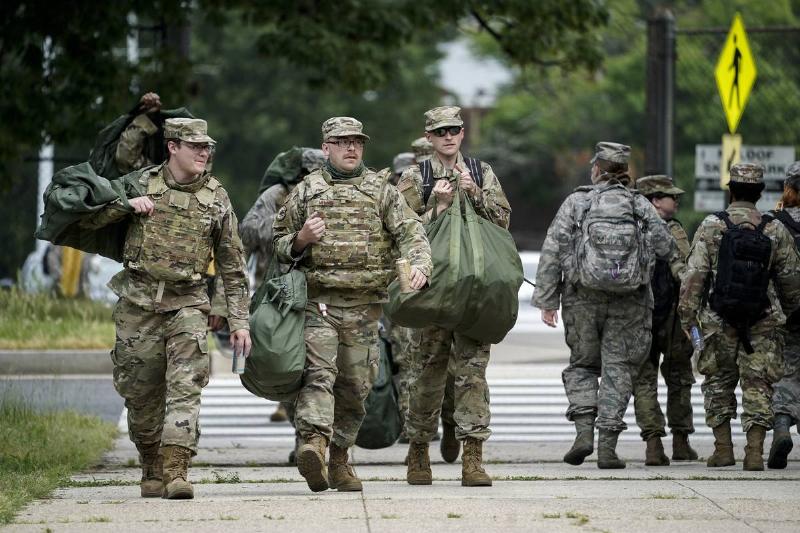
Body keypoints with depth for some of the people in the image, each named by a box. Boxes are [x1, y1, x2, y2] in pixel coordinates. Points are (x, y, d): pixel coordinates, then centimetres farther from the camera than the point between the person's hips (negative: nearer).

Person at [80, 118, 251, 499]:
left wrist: (239, 321, 4)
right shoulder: (143, 183, 4)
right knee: (141, 391, 5)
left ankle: (176, 470, -23)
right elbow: (89, 219, 6)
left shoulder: (216, 197, 4)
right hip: (138, 300, 1)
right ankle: (151, 470, 21)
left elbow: (232, 266, 8)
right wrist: (126, 203, -12)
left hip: (188, 303, -1)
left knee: (185, 385, -16)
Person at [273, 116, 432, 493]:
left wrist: (419, 263, -20)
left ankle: (339, 458, 18)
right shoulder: (306, 191, 10)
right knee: (318, 373, -19)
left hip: (365, 306, 2)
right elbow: (280, 244, 15)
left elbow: (410, 231, 0)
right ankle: (313, 442, -35)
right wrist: (301, 240, -7)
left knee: (356, 386, 6)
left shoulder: (381, 190, 11)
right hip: (318, 302, -2)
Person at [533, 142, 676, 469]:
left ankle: (584, 430, -5)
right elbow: (666, 248, 2)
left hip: (583, 297, 0)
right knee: (618, 369, 5)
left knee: (582, 364, 14)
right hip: (629, 302, 0)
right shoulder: (641, 206, 5)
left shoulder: (577, 202, 2)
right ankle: (608, 446, -2)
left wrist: (546, 299, 1)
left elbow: (552, 251, -2)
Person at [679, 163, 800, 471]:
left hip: (718, 320, 0)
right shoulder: (775, 231, 1)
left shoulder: (711, 226, -4)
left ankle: (723, 449, 12)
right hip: (762, 324, 0)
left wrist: (687, 315, -4)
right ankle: (755, 452, -5)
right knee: (758, 387, 3)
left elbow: (694, 274, -8)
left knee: (719, 384, 14)